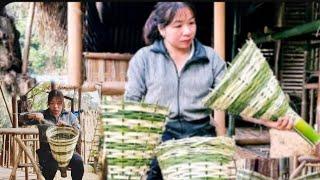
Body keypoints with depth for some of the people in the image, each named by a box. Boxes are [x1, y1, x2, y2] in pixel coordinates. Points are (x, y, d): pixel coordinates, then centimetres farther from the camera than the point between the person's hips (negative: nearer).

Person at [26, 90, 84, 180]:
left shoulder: (69, 116, 15)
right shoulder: (42, 115, 11)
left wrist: (67, 125, -12)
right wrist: (32, 116, -16)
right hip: (47, 149, -1)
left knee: (78, 161, -28)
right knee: (52, 164, -34)